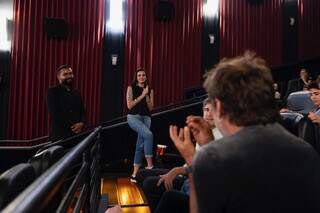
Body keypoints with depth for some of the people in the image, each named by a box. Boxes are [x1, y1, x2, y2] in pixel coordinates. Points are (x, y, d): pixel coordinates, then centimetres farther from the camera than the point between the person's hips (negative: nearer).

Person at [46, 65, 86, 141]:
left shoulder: (77, 93, 17)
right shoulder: (52, 92, -1)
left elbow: (82, 112, 14)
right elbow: (54, 114, -11)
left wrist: (81, 123, -8)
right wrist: (72, 126, -13)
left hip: (76, 134, 5)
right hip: (59, 136, -5)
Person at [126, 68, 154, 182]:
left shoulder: (150, 90, 11)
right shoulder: (131, 88, 3)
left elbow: (150, 108, 7)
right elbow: (129, 105, -6)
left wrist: (147, 96, -7)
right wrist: (141, 96, -9)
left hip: (146, 117, 4)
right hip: (133, 116, -4)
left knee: (140, 146, 1)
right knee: (148, 134, -30)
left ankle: (134, 174, 8)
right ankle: (149, 164, -25)